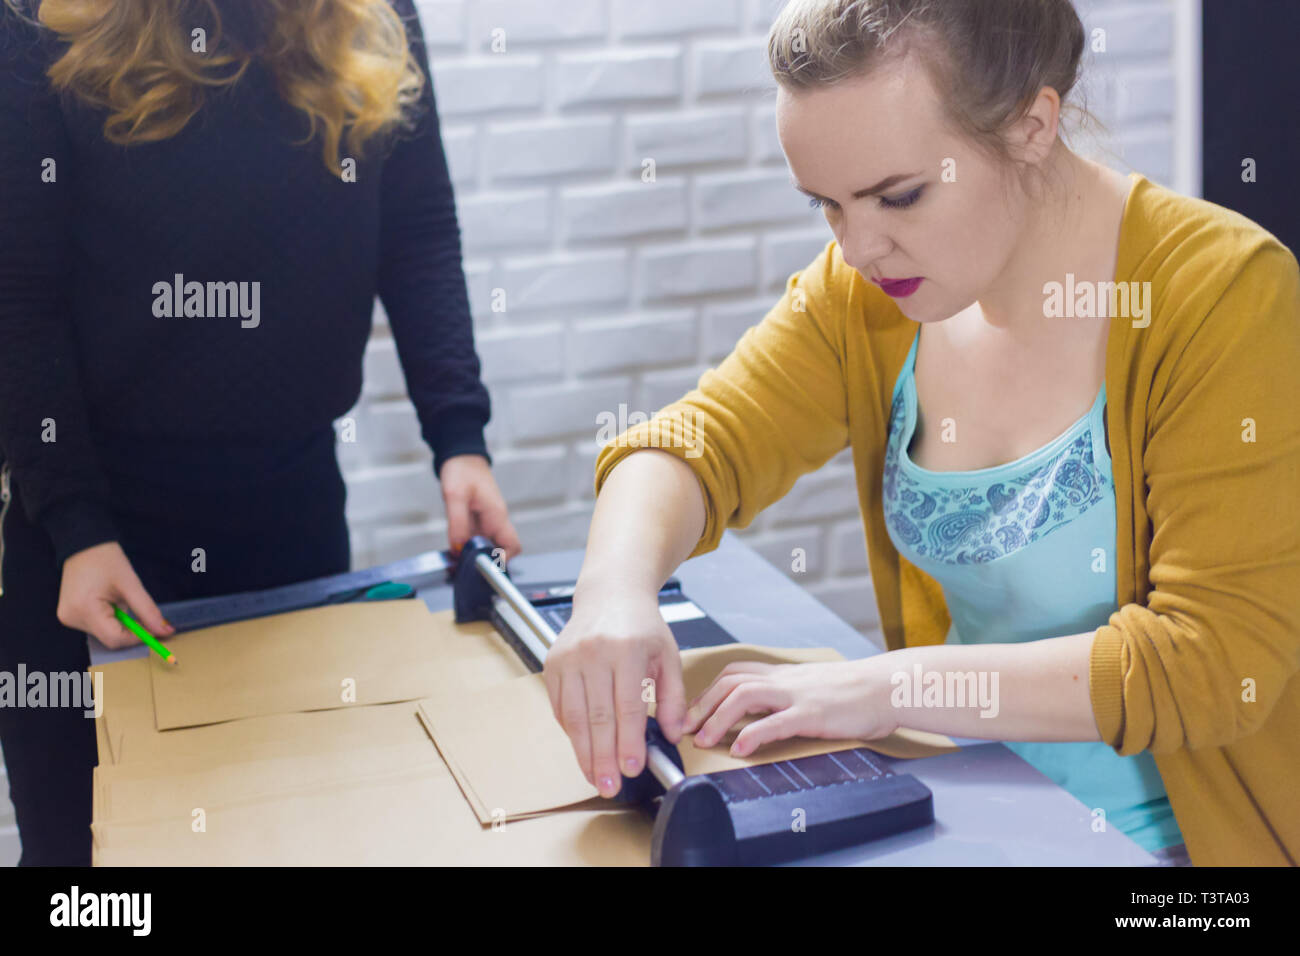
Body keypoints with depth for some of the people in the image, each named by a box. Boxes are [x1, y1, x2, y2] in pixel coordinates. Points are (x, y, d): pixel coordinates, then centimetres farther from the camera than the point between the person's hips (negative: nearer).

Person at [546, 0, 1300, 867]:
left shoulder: (1224, 293, -19)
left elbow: (1219, 654, -23)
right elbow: (700, 444, -6)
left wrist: (892, 685, -27)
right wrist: (615, 588, -29)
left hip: (1173, 831, -7)